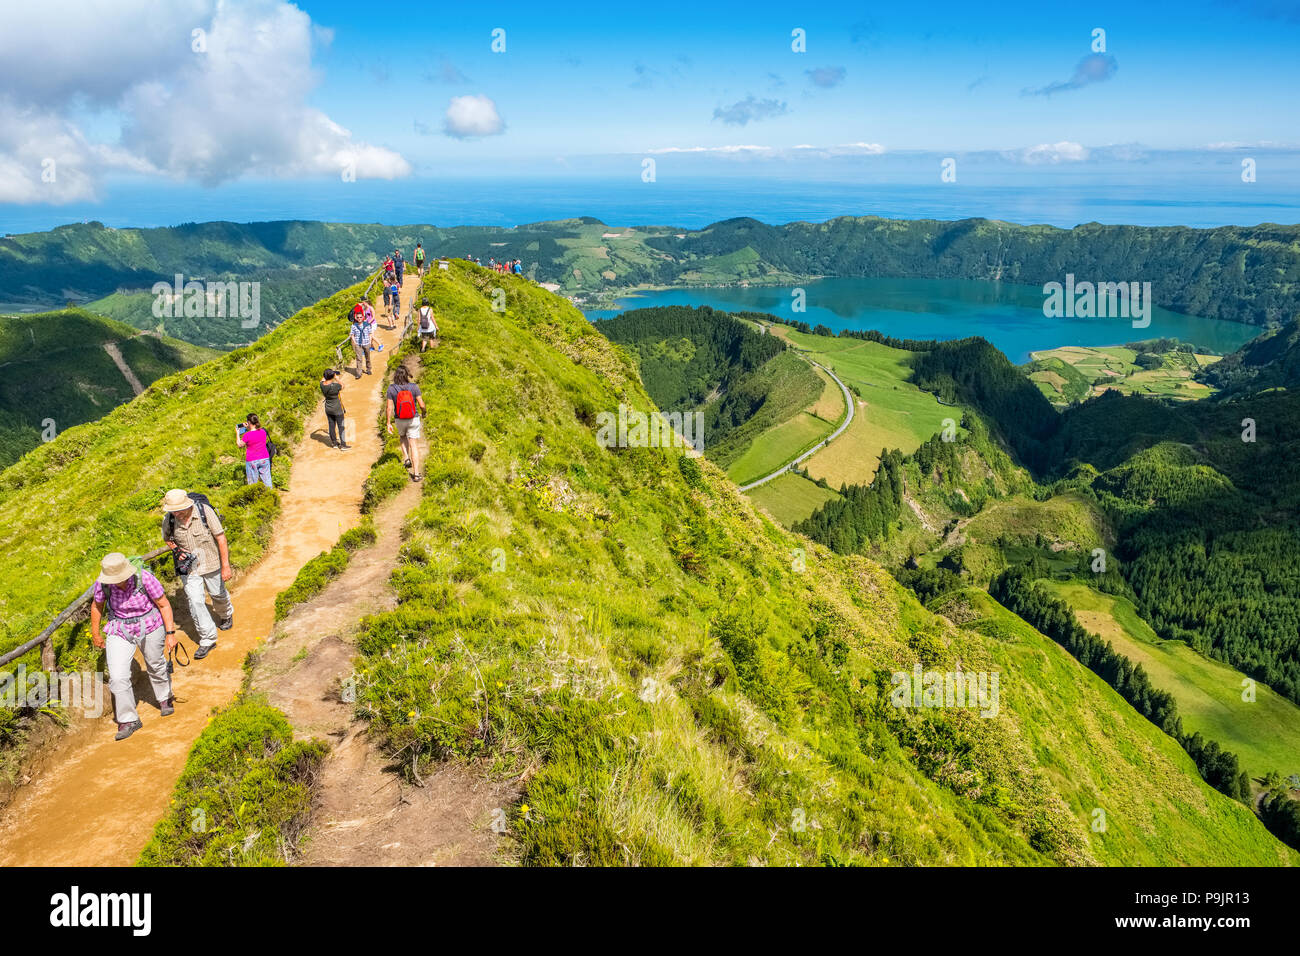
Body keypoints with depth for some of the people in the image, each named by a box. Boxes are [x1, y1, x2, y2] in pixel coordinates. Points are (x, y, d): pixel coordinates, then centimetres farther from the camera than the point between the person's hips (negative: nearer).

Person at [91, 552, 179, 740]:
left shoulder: (144, 578, -25)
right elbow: (97, 606, 3)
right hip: (119, 631, 1)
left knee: (156, 666, 19)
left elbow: (164, 605, -14)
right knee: (118, 677, -9)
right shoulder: (102, 583, -18)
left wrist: (170, 633, -15)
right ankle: (129, 720, 8)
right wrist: (95, 634, 13)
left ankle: (165, 698, 48)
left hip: (149, 628, -1)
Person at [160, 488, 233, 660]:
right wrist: (176, 550, -12)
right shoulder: (169, 519, -13)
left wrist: (226, 566, -16)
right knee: (195, 602, -6)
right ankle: (208, 639, 4)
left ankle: (226, 614, 51)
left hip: (210, 562, -1)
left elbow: (220, 537, -16)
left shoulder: (205, 511, -22)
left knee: (218, 594, 17)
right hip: (188, 566, 1)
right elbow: (167, 538, 10)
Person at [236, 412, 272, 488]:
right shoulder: (263, 431, -3)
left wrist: (237, 433, 9)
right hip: (264, 459, 4)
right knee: (267, 480, 10)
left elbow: (240, 445, 0)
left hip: (252, 462, -4)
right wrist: (248, 428, 20)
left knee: (253, 483, 6)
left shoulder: (247, 435, -17)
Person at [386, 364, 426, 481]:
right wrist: (423, 411, 12)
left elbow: (390, 407, -10)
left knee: (403, 437, 33)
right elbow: (421, 404, -11)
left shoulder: (391, 388, -12)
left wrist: (389, 423, -1)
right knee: (413, 445, 4)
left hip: (400, 420, 1)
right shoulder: (414, 387, -13)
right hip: (413, 419, -1)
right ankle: (416, 473, 0)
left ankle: (407, 458, 17)